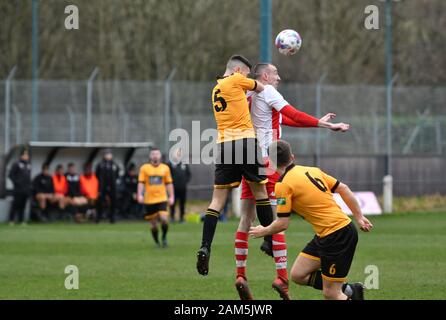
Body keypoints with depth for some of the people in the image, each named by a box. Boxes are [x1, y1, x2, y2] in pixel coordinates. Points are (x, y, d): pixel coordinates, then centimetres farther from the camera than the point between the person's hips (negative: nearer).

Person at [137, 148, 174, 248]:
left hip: (162, 199, 0)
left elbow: (169, 183, 12)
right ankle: (156, 242, 20)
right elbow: (141, 183, 0)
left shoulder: (165, 168, 8)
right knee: (154, 224, 3)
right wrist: (140, 195, -11)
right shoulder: (144, 168, 3)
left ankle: (164, 237, 6)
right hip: (149, 200, 0)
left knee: (164, 219, -17)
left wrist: (171, 196, 7)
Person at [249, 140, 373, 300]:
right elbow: (343, 188, 12)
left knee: (330, 294, -1)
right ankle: (348, 290, 13)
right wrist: (359, 217, 19)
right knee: (298, 274, 12)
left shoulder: (283, 185, -13)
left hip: (337, 236, -8)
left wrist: (263, 231, 9)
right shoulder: (312, 170, 9)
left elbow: (282, 224, -11)